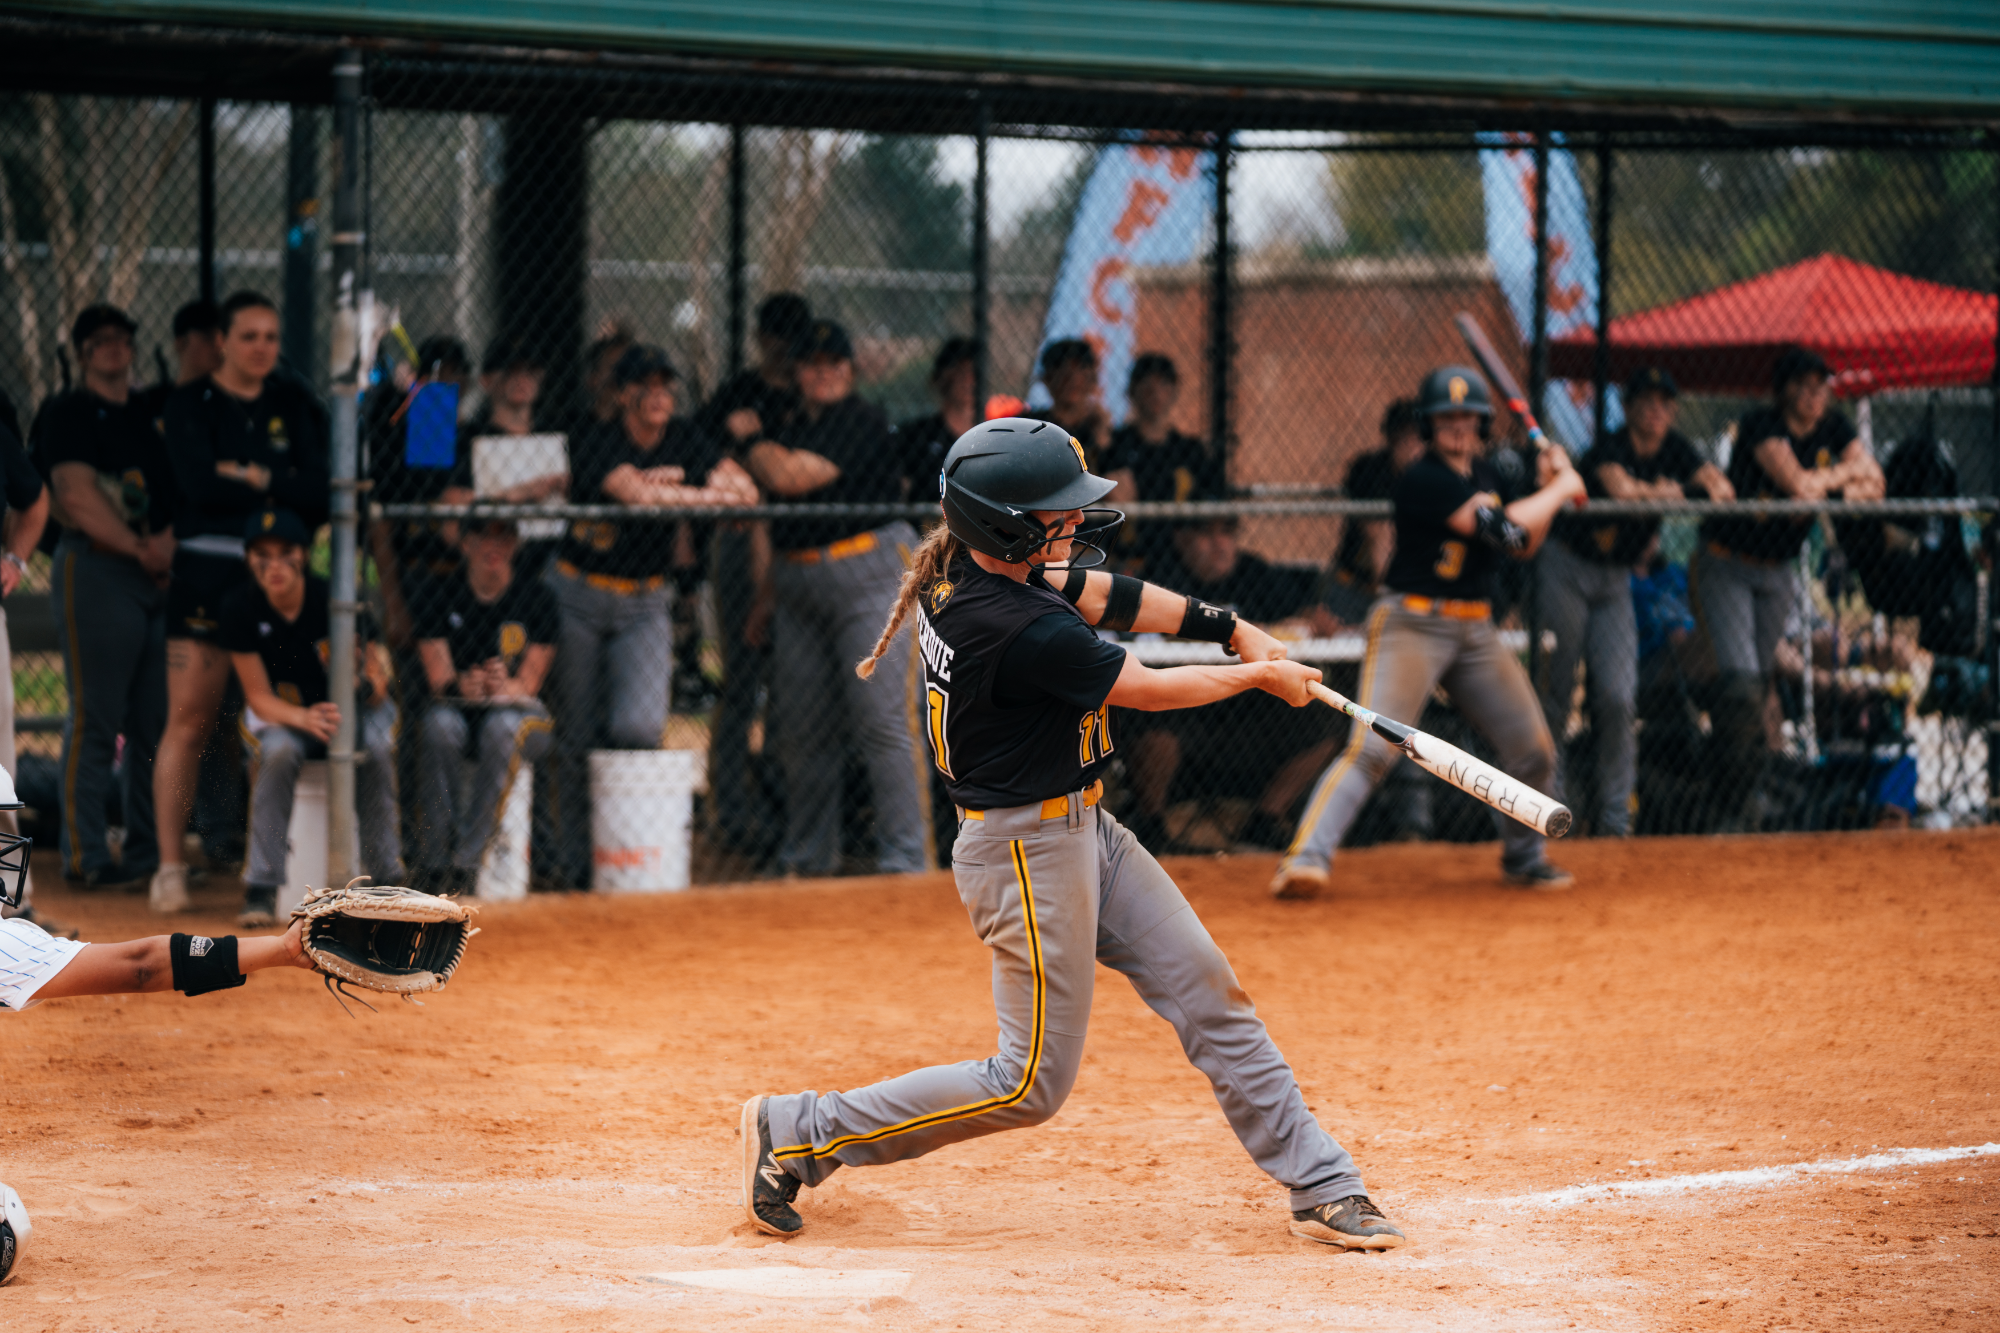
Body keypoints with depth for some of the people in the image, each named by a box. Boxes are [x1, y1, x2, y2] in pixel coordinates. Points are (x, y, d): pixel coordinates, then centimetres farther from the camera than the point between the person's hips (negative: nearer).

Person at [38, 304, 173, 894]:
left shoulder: (152, 412, 20)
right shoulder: (69, 412, -1)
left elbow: (176, 489, 18)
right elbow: (77, 496, -11)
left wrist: (168, 539, -1)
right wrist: (138, 548, -12)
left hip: (158, 573, 7)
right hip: (95, 570, -7)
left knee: (158, 720, 6)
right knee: (96, 721, -8)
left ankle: (149, 846, 13)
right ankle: (85, 855, -5)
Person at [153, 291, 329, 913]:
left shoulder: (295, 406, 12)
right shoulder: (191, 403, 4)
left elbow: (317, 494, 0)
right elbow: (200, 486, -11)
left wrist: (249, 477, -7)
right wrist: (278, 487, -6)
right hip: (206, 572, -3)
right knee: (189, 718, -8)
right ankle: (170, 865, -6)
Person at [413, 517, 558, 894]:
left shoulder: (536, 598, 2)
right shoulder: (444, 595, 3)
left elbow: (530, 681, -4)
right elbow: (437, 675, -5)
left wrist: (507, 688, -28)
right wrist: (459, 686, -29)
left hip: (521, 711, -1)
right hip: (458, 707, 1)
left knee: (502, 726, -37)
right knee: (439, 724, -35)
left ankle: (466, 859, -37)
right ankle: (435, 858, -34)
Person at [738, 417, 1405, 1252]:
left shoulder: (965, 569, -2)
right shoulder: (1022, 631, -29)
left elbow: (1105, 596, 11)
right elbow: (1146, 689, -16)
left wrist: (1233, 629, 4)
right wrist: (1258, 676, 0)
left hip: (1084, 832, 10)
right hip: (1028, 849, -10)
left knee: (1211, 998, 9)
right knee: (1033, 1082, 0)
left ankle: (1322, 1191, 15)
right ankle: (795, 1133, 9)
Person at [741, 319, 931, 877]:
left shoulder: (863, 422, -9)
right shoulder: (793, 427, 16)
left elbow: (788, 477, -18)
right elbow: (772, 521, 23)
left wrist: (750, 441, -1)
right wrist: (766, 597, 19)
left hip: (868, 574, -8)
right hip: (798, 585, 8)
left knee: (883, 717, -12)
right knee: (801, 726, 10)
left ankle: (906, 858, -11)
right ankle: (807, 856, 22)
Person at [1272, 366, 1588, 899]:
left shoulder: (1485, 475, 11)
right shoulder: (1422, 479, -16)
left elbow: (1523, 547, 18)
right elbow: (1506, 529, -22)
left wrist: (1545, 488, 6)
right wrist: (1562, 488, -8)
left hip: (1475, 632, 8)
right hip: (1412, 624, -8)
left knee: (1533, 750, 8)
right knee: (1374, 745, -21)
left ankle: (1523, 856, 29)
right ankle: (1306, 856, -25)